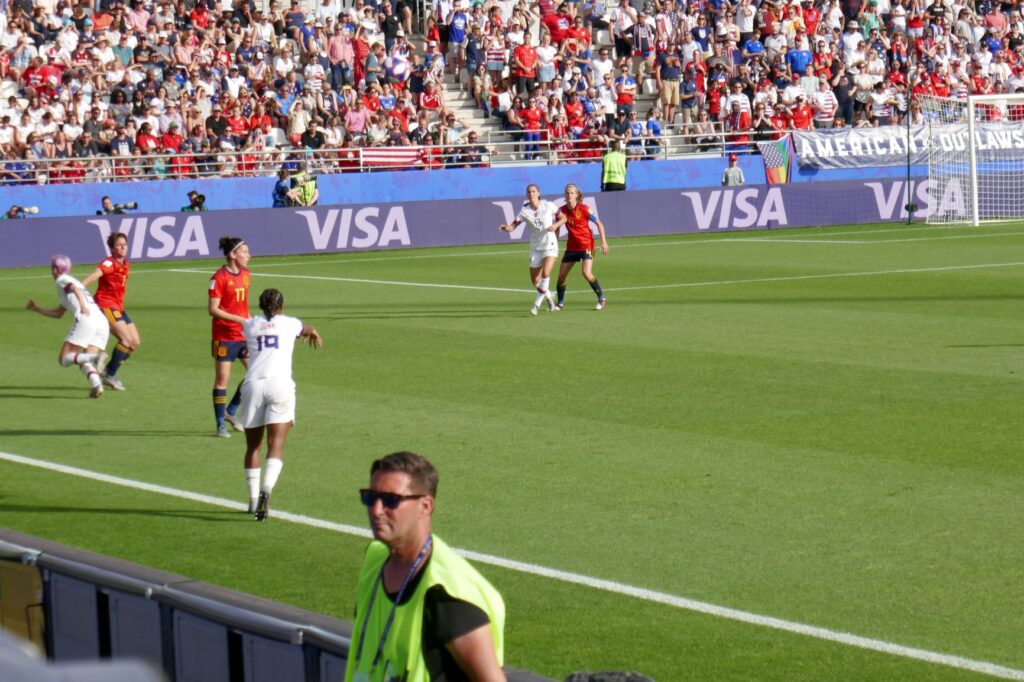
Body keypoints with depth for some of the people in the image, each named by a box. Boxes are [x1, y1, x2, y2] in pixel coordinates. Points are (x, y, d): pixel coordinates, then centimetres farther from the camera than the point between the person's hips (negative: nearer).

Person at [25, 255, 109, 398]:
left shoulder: (61, 280, 12)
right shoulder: (71, 281, 37)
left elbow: (75, 289, -11)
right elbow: (58, 314, 45)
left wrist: (82, 304, -29)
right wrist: (37, 309, 51)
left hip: (86, 320, -8)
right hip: (103, 323, 8)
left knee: (64, 359, -5)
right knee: (84, 363, 6)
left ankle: (96, 357, -31)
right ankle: (97, 385, -26)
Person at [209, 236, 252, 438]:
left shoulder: (245, 274, 9)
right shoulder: (219, 278, -14)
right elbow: (213, 309, -16)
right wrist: (239, 320, -22)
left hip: (244, 334, 7)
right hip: (224, 335, -7)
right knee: (222, 379, 0)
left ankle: (231, 411, 17)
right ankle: (221, 425, 8)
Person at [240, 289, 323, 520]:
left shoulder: (250, 326, 16)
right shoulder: (289, 324, 15)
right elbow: (308, 330, 40)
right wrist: (315, 335, 65)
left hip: (253, 385, 2)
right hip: (280, 384, -2)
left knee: (253, 445, 13)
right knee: (276, 444, -7)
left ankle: (254, 499, 12)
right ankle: (267, 489, -29)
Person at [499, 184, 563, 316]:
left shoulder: (548, 206, -7)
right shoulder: (525, 211, -6)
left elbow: (563, 218, 3)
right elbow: (512, 226, -14)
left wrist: (556, 225, -17)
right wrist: (505, 227, -36)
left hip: (550, 246, -3)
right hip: (535, 249, 3)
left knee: (545, 273, -24)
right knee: (535, 281, 7)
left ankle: (537, 304, -14)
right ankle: (549, 297, 37)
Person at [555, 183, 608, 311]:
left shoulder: (583, 209, -12)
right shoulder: (562, 210, -1)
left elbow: (599, 223, -6)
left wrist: (603, 242, -12)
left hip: (586, 245, -5)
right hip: (571, 246, 5)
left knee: (587, 273, -20)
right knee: (561, 275, 2)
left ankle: (601, 298, -2)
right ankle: (560, 303, 20)